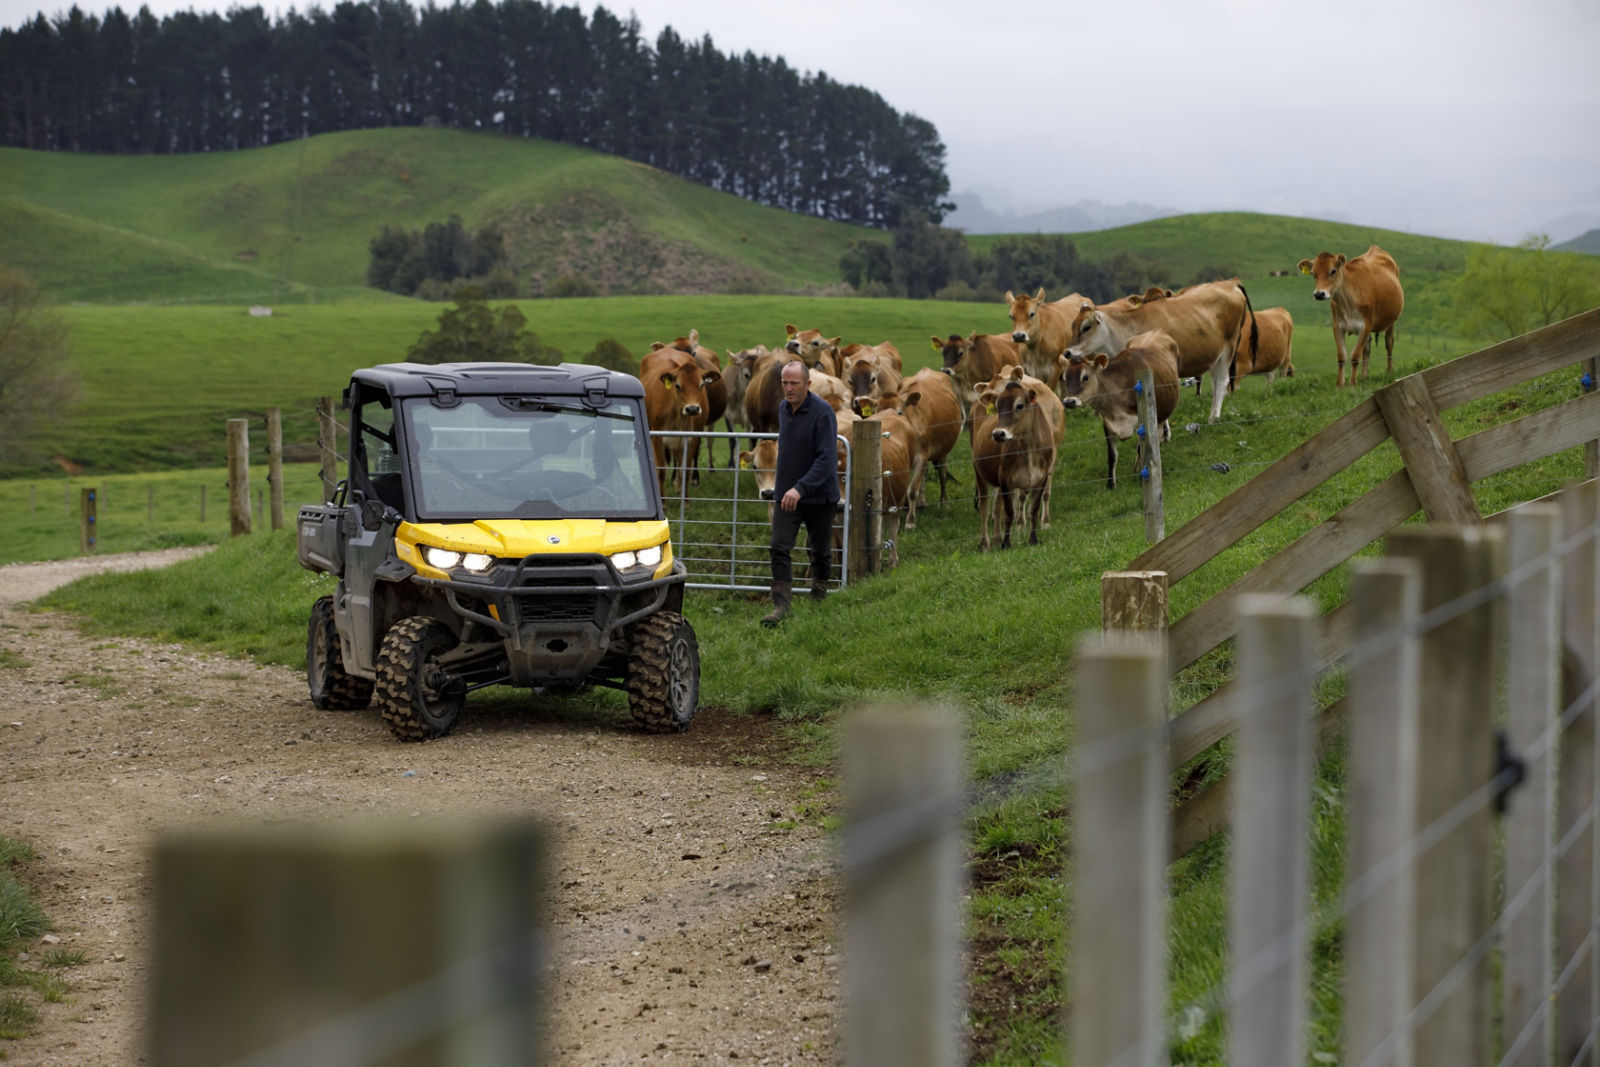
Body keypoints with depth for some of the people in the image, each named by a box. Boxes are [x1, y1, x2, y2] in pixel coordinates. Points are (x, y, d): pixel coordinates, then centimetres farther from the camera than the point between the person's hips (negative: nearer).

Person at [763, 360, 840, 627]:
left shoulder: (822, 412, -19)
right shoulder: (783, 409, 5)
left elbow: (826, 458, -25)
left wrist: (801, 488, -35)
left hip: (819, 495, -5)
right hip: (786, 494, 5)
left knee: (820, 550, 11)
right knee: (779, 548, -10)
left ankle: (818, 600, 33)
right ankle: (781, 605, -11)